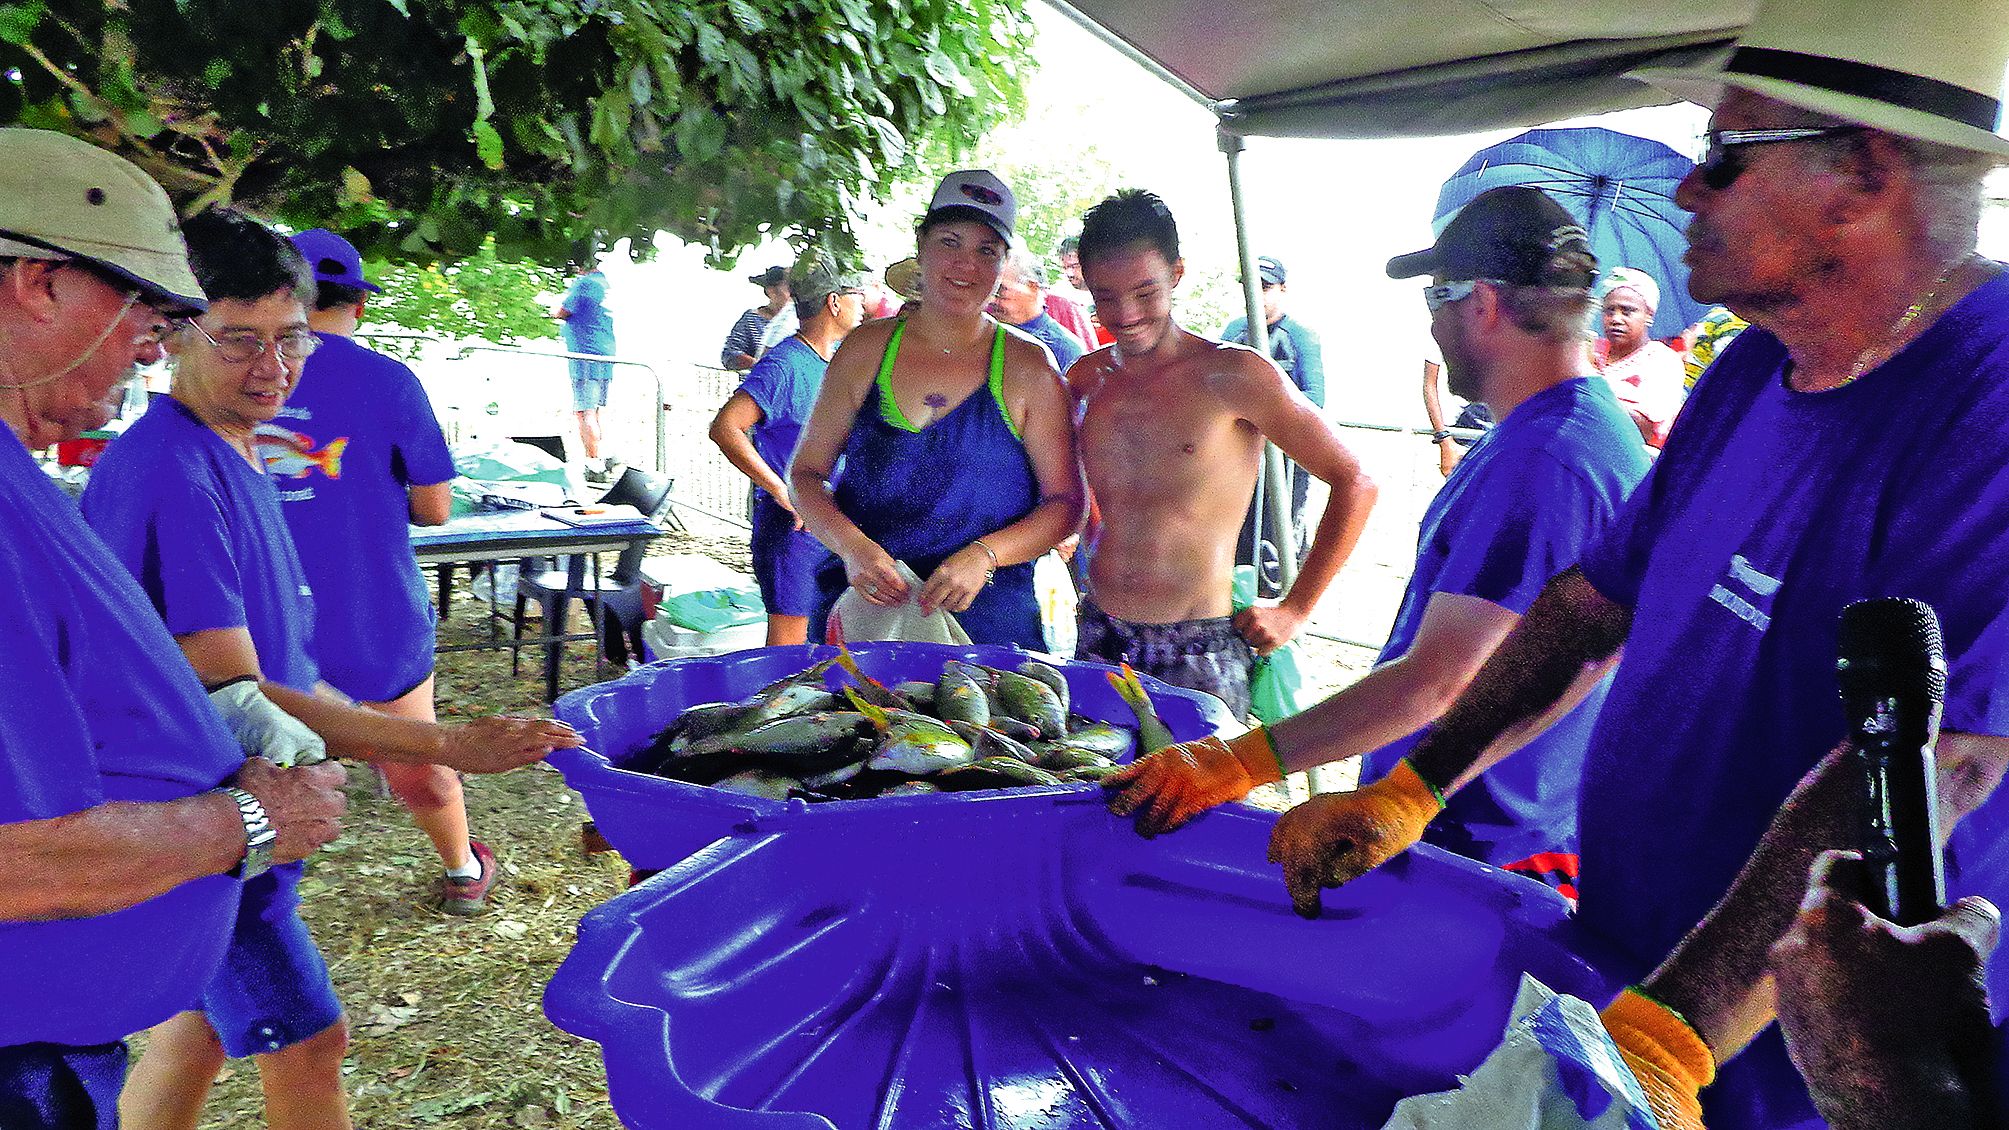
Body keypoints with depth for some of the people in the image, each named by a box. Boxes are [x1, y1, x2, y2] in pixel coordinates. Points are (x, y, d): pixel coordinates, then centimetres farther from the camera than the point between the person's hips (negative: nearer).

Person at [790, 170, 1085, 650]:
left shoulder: (1028, 368, -2)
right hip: (860, 608, 2)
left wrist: (983, 555, -18)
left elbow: (1066, 501, -1)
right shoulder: (866, 349, 3)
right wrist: (850, 545, -13)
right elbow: (805, 472, 6)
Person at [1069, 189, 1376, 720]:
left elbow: (1354, 483, -7)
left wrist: (1294, 611, -6)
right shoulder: (1085, 379, 5)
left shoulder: (1234, 375, -10)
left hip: (1197, 651, -4)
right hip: (1097, 641, 5)